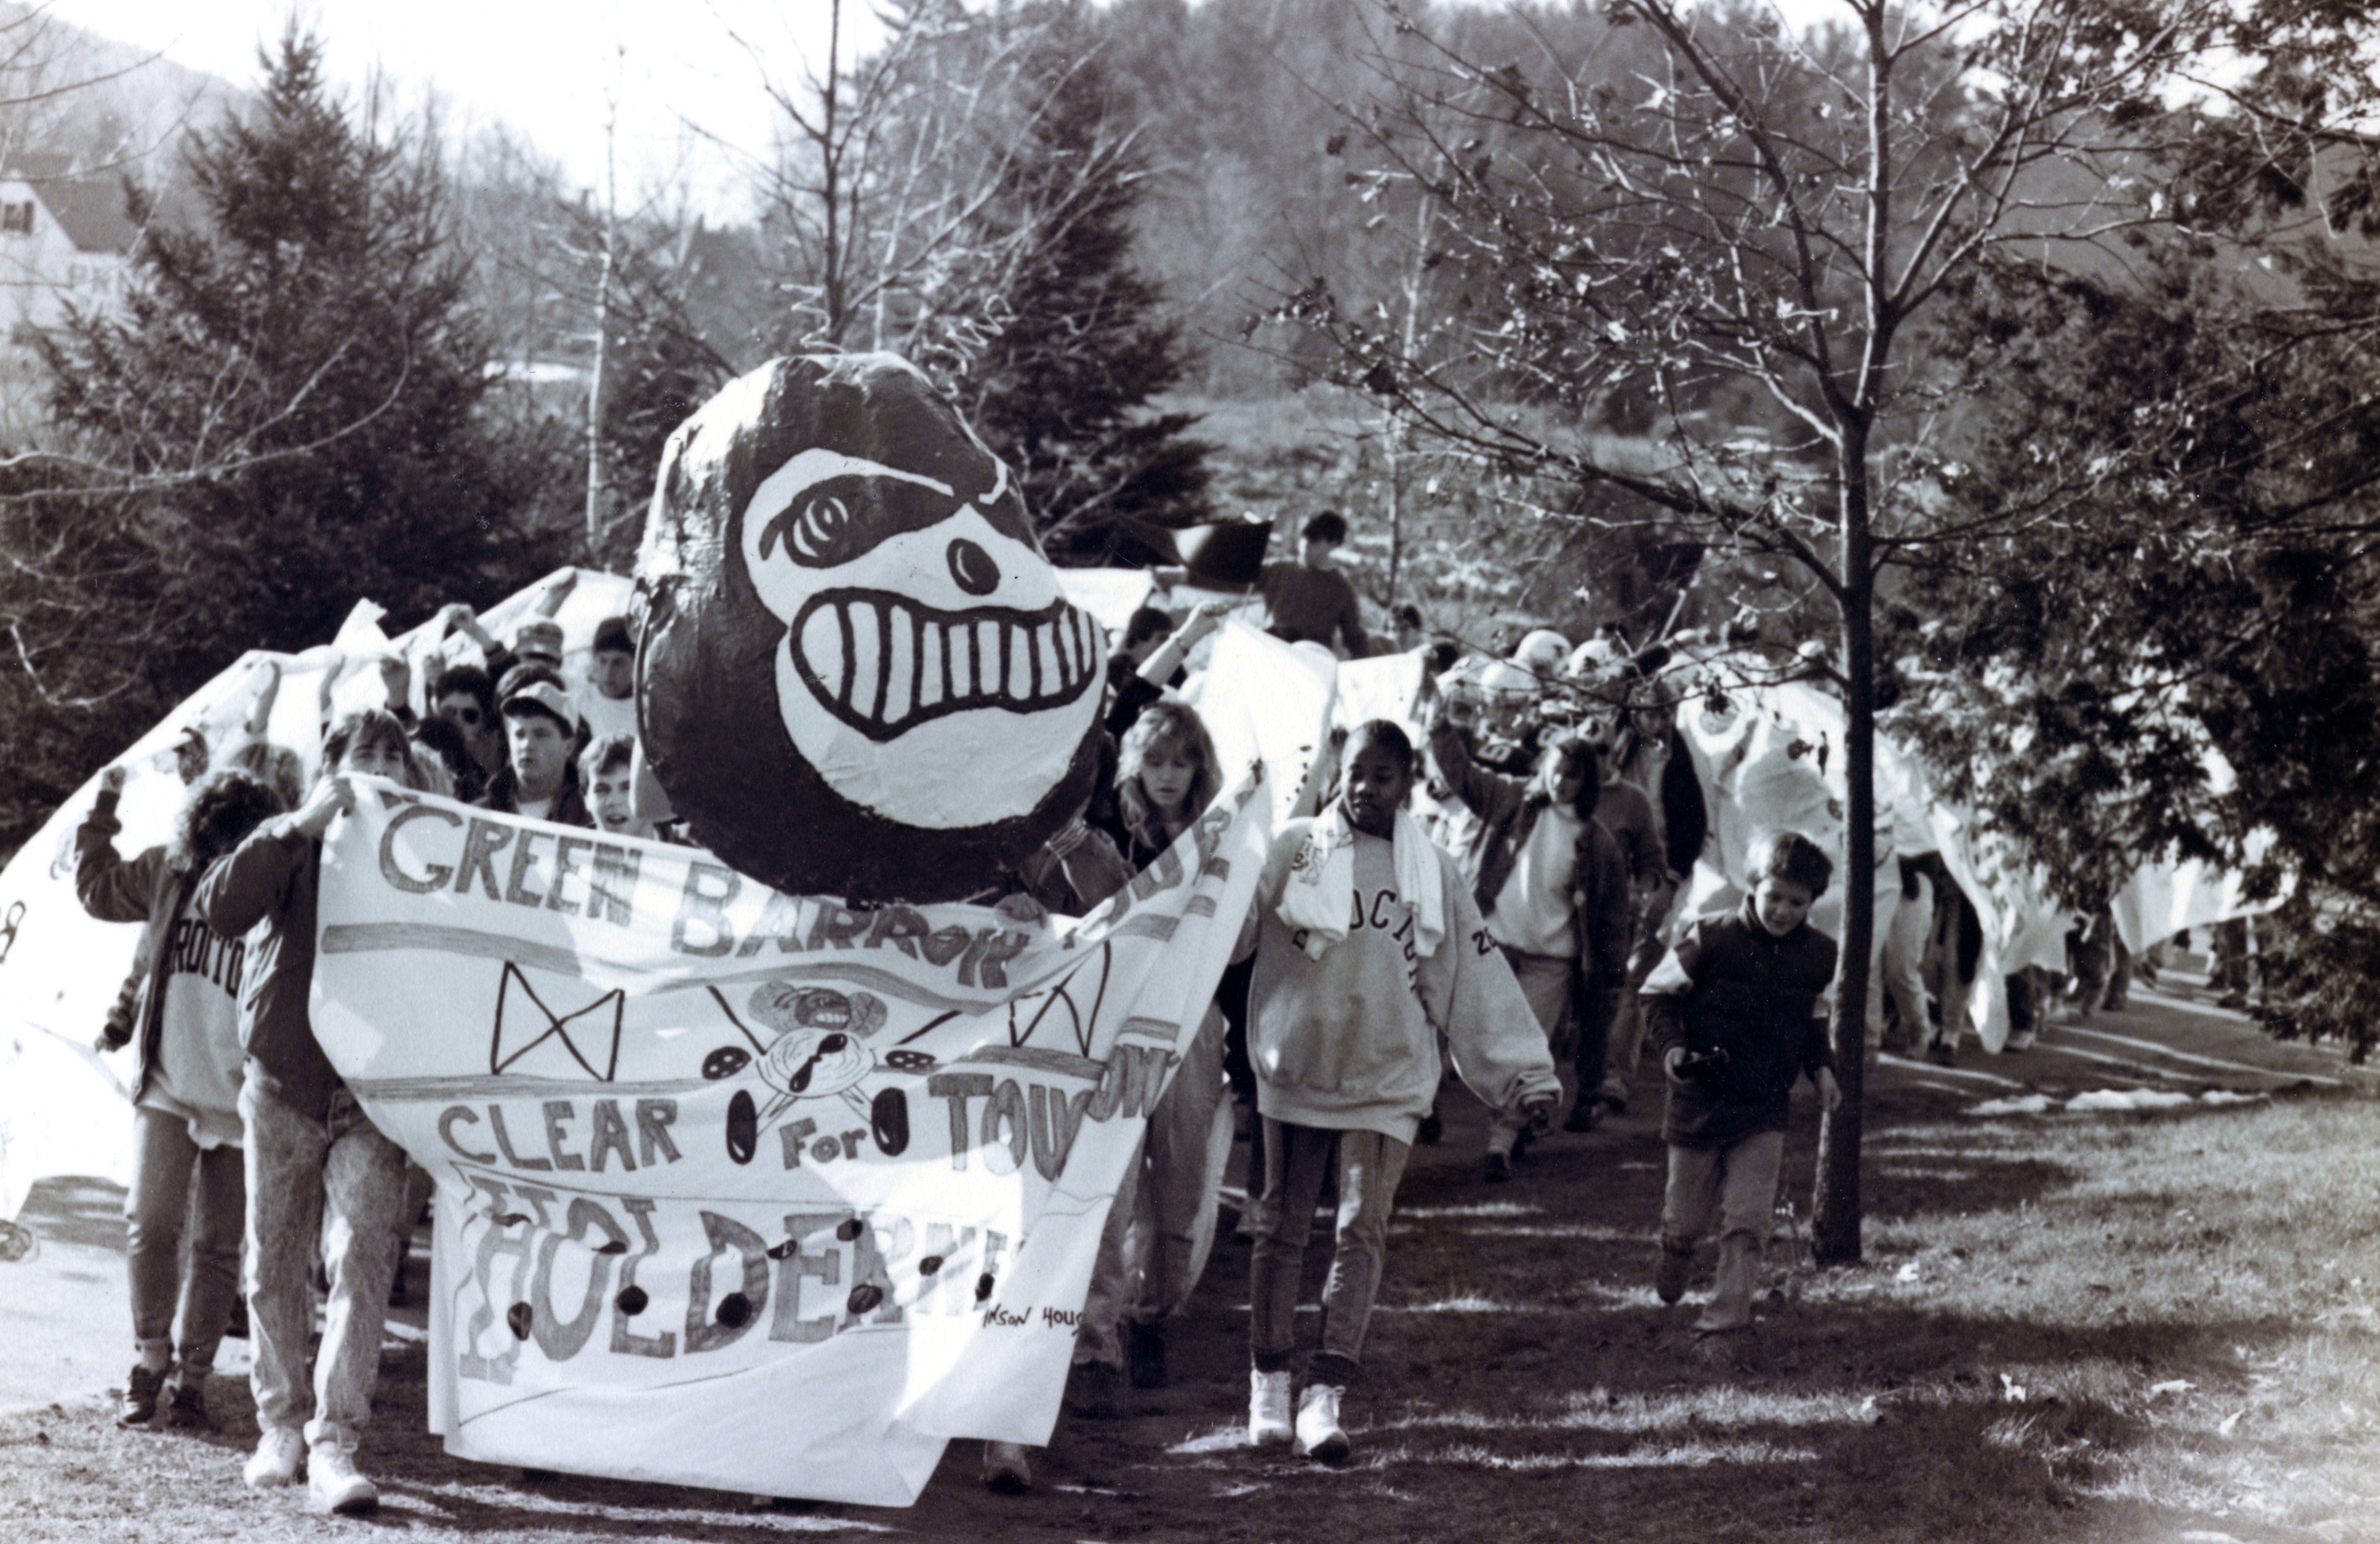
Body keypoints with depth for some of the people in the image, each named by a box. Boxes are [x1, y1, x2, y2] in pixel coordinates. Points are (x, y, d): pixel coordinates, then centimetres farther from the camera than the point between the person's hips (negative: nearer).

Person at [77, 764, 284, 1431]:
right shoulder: (169, 873, 0)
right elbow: (97, 889, 19)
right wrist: (103, 812, 13)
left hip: (241, 1101, -2)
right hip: (168, 1088, 2)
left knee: (219, 1243, 5)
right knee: (150, 1223, -7)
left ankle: (191, 1374, 16)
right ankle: (150, 1361, 8)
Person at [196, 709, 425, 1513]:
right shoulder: (289, 845, 3)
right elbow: (222, 909, -14)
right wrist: (302, 826, -21)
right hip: (283, 1088, 2)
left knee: (361, 1263, -13)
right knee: (275, 1267, 9)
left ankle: (334, 1445, -14)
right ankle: (280, 1428, 23)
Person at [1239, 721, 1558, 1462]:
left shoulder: (1434, 875, 6)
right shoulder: (1294, 851, 0)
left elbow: (1479, 978, 8)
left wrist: (1523, 1073, 6)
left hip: (1388, 1080, 1)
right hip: (1296, 1068, -1)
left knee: (1362, 1228, -9)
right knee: (1283, 1226, 7)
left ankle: (1325, 1397, -14)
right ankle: (1269, 1385, 20)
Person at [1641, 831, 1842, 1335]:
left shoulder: (1819, 956, 0)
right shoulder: (1711, 938, -12)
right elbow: (1659, 995, -3)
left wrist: (1821, 1068, 1)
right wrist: (1672, 1048, -18)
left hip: (1766, 1109, 2)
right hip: (1700, 1099, -2)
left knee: (1748, 1219, -10)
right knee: (1686, 1220, 10)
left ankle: (1732, 1303, -7)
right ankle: (1670, 1279, 39)